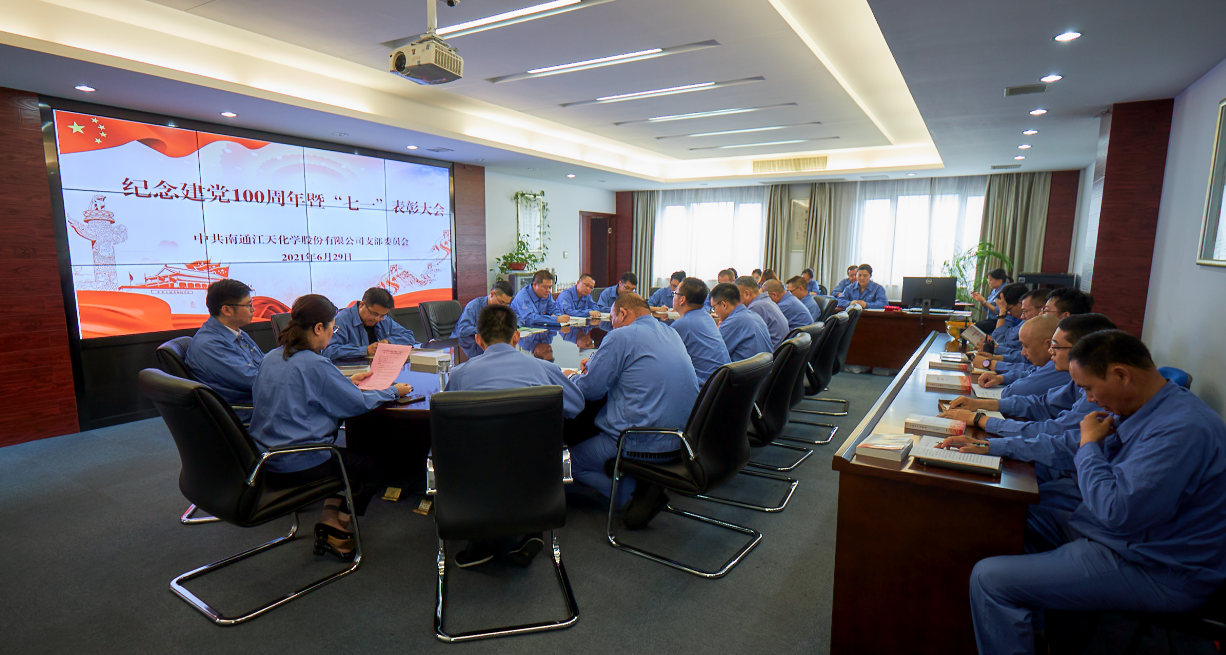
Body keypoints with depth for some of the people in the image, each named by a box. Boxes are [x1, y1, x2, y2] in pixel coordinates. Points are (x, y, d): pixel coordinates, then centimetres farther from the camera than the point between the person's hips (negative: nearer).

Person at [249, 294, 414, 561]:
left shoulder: (271, 358, 6)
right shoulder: (314, 364, -19)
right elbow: (359, 403, -13)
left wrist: (348, 382, 25)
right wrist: (393, 391, 3)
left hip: (265, 460, 9)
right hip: (298, 466, -9)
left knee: (348, 459, 26)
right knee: (373, 469, 10)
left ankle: (329, 521, 19)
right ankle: (335, 528, 13)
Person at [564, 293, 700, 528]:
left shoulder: (621, 336, -12)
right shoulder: (672, 334, 13)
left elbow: (590, 389, -9)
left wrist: (571, 377, 14)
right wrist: (596, 365, 28)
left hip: (644, 444, -8)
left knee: (574, 459, 13)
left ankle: (638, 490, -5)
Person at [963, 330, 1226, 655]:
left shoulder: (1183, 430, -26)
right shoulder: (1128, 410, 5)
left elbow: (1116, 512, -31)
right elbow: (1064, 445, 17)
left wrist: (1089, 445, -15)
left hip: (1155, 574, -10)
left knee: (990, 578, -21)